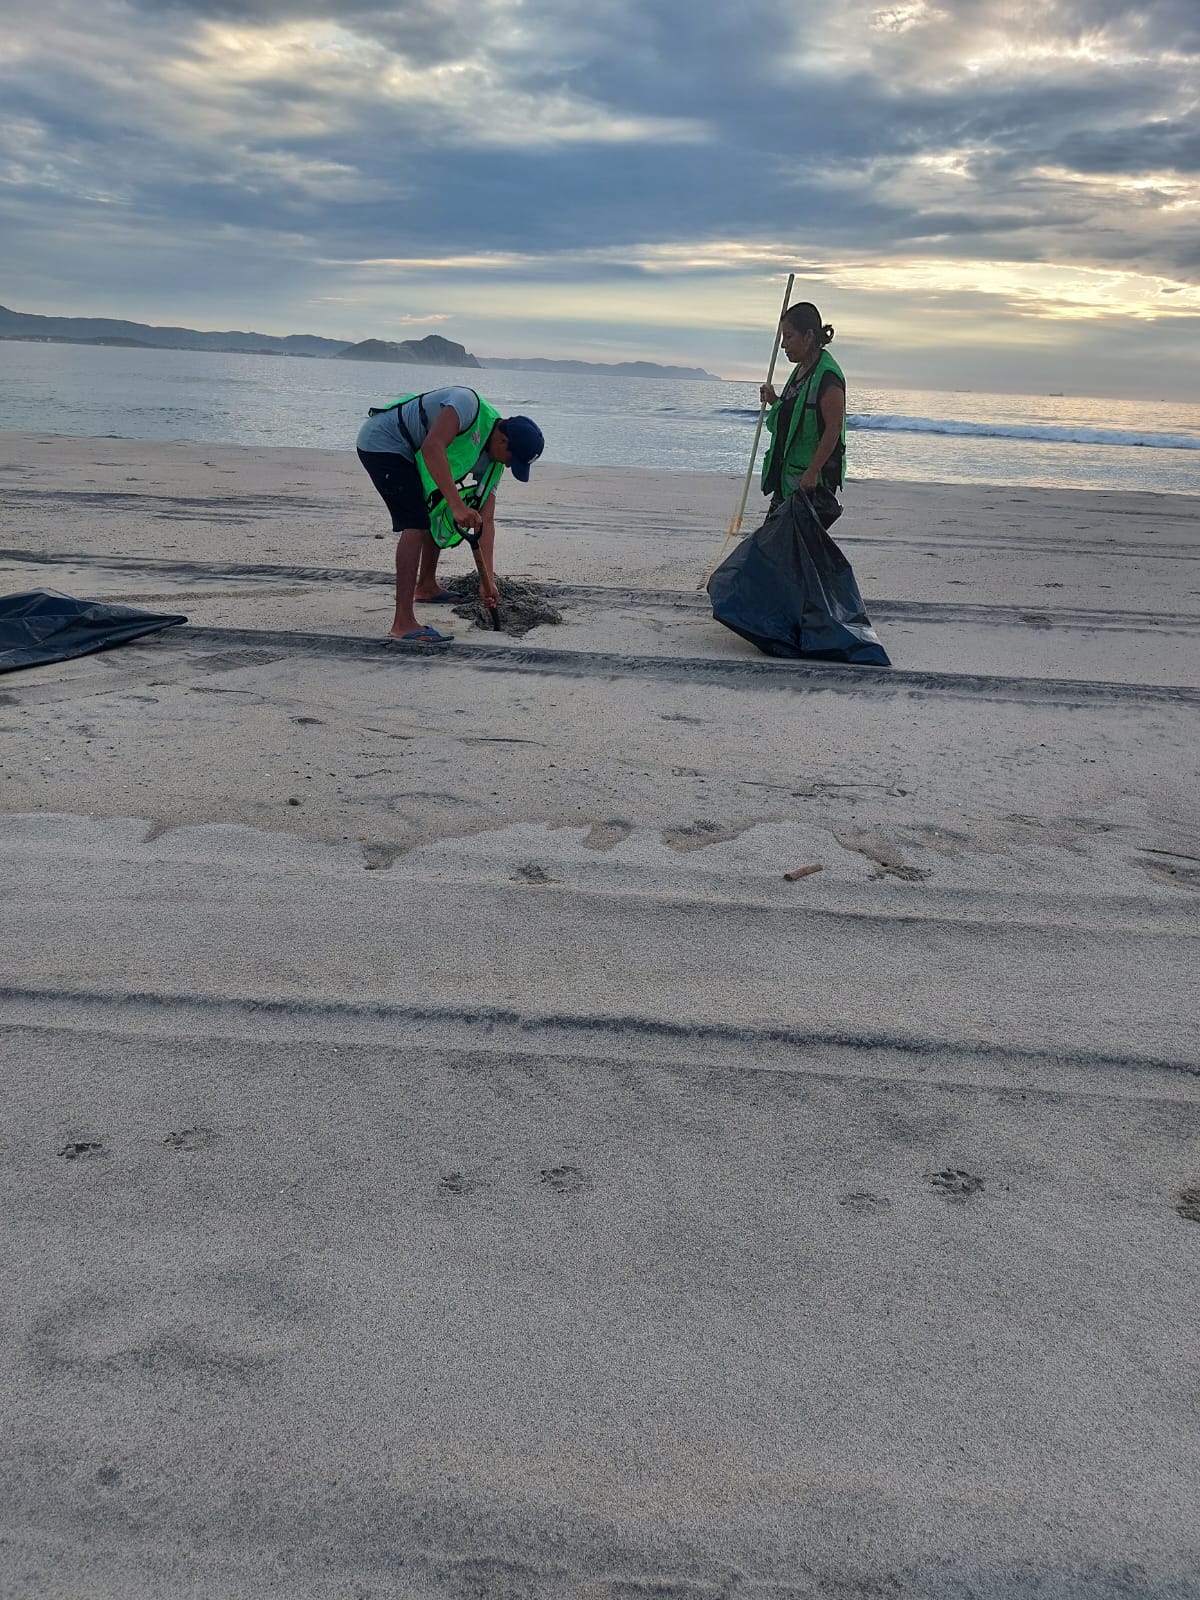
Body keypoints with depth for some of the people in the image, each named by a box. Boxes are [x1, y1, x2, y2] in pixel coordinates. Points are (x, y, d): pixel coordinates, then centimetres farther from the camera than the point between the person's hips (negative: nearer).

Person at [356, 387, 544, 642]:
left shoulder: (492, 461, 1)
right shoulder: (469, 404, -24)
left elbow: (486, 521, 1)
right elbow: (433, 447, -38)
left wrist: (487, 580, -3)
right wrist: (457, 505, -42)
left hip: (409, 453, 10)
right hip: (382, 442, -10)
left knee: (440, 517, 19)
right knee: (416, 523, -20)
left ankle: (426, 587, 41)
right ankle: (403, 623, -25)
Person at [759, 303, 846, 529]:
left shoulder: (827, 375, -16)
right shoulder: (800, 370, 14)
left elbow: (834, 427, -21)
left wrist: (812, 472, -25)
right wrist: (774, 401, 8)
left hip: (815, 478, -10)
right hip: (788, 471, 10)